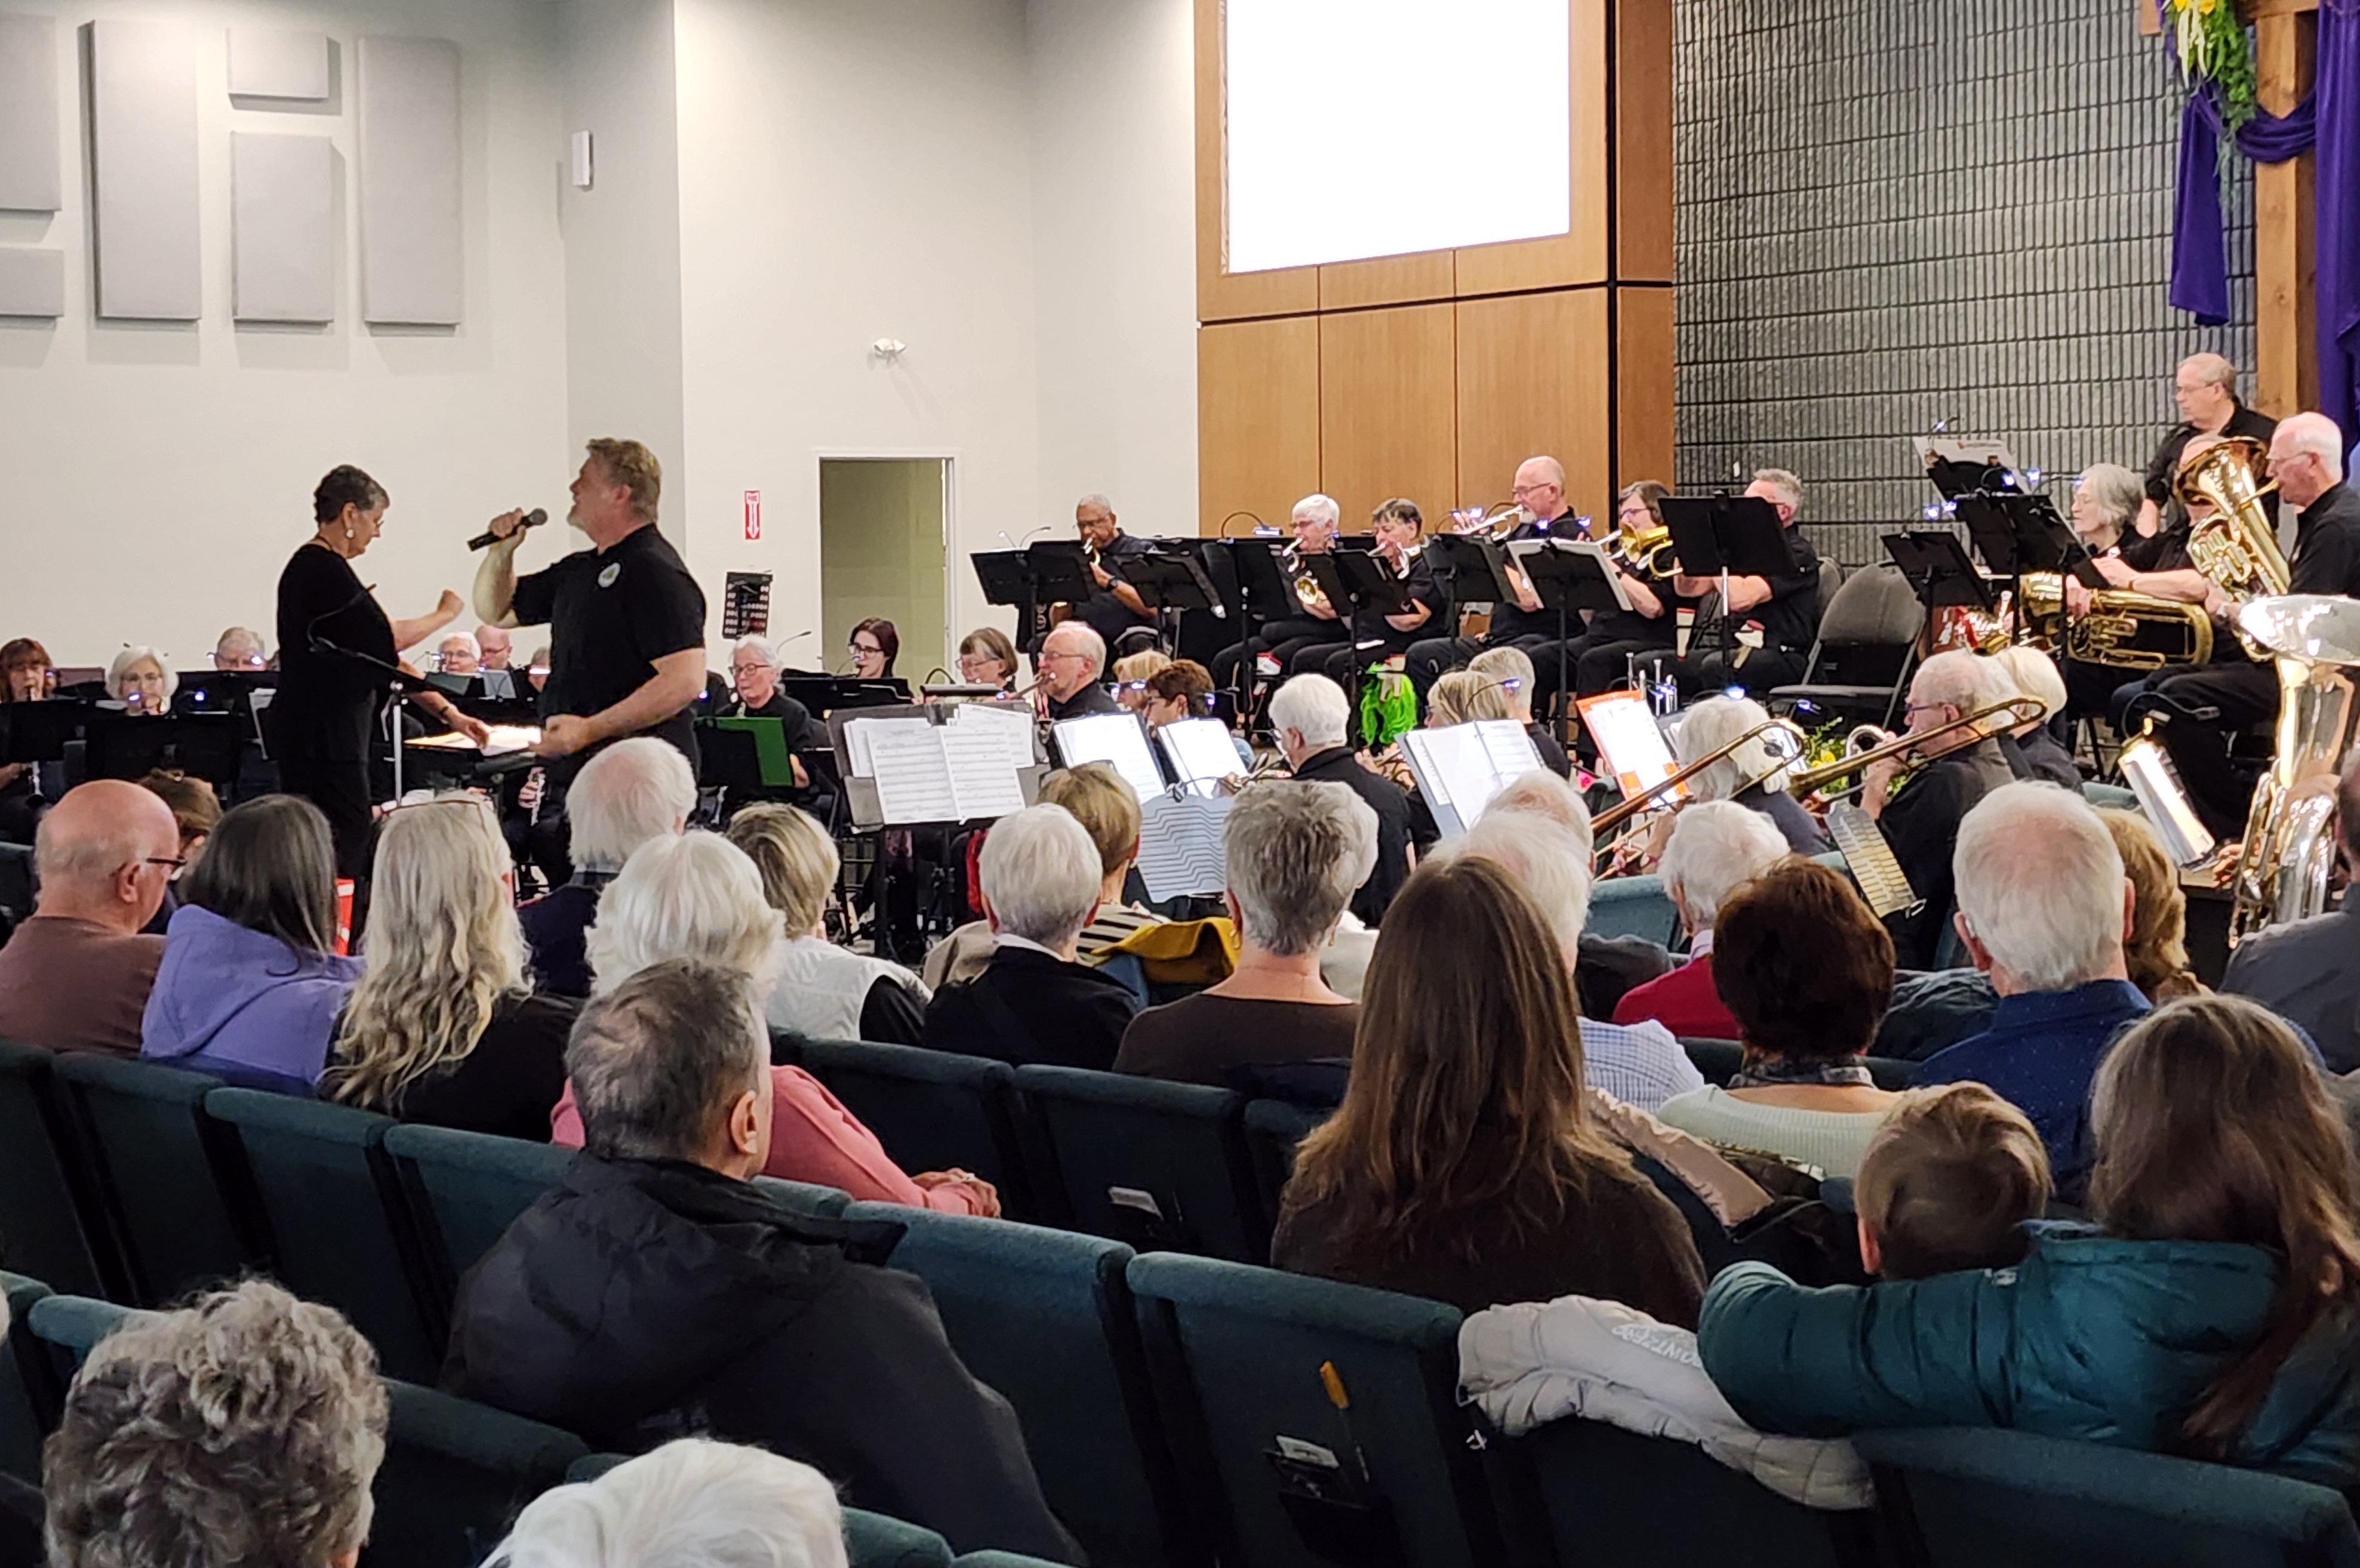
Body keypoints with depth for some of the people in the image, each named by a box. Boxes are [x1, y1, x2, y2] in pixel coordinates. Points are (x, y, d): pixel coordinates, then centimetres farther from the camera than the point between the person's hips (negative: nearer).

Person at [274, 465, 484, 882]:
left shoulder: (322, 568, 18)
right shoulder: (322, 569, -13)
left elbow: (382, 656, 19)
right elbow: (385, 638, -14)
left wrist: (447, 711, 15)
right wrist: (444, 614, 3)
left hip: (331, 733, 10)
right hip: (321, 735, -10)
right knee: (345, 849, -11)